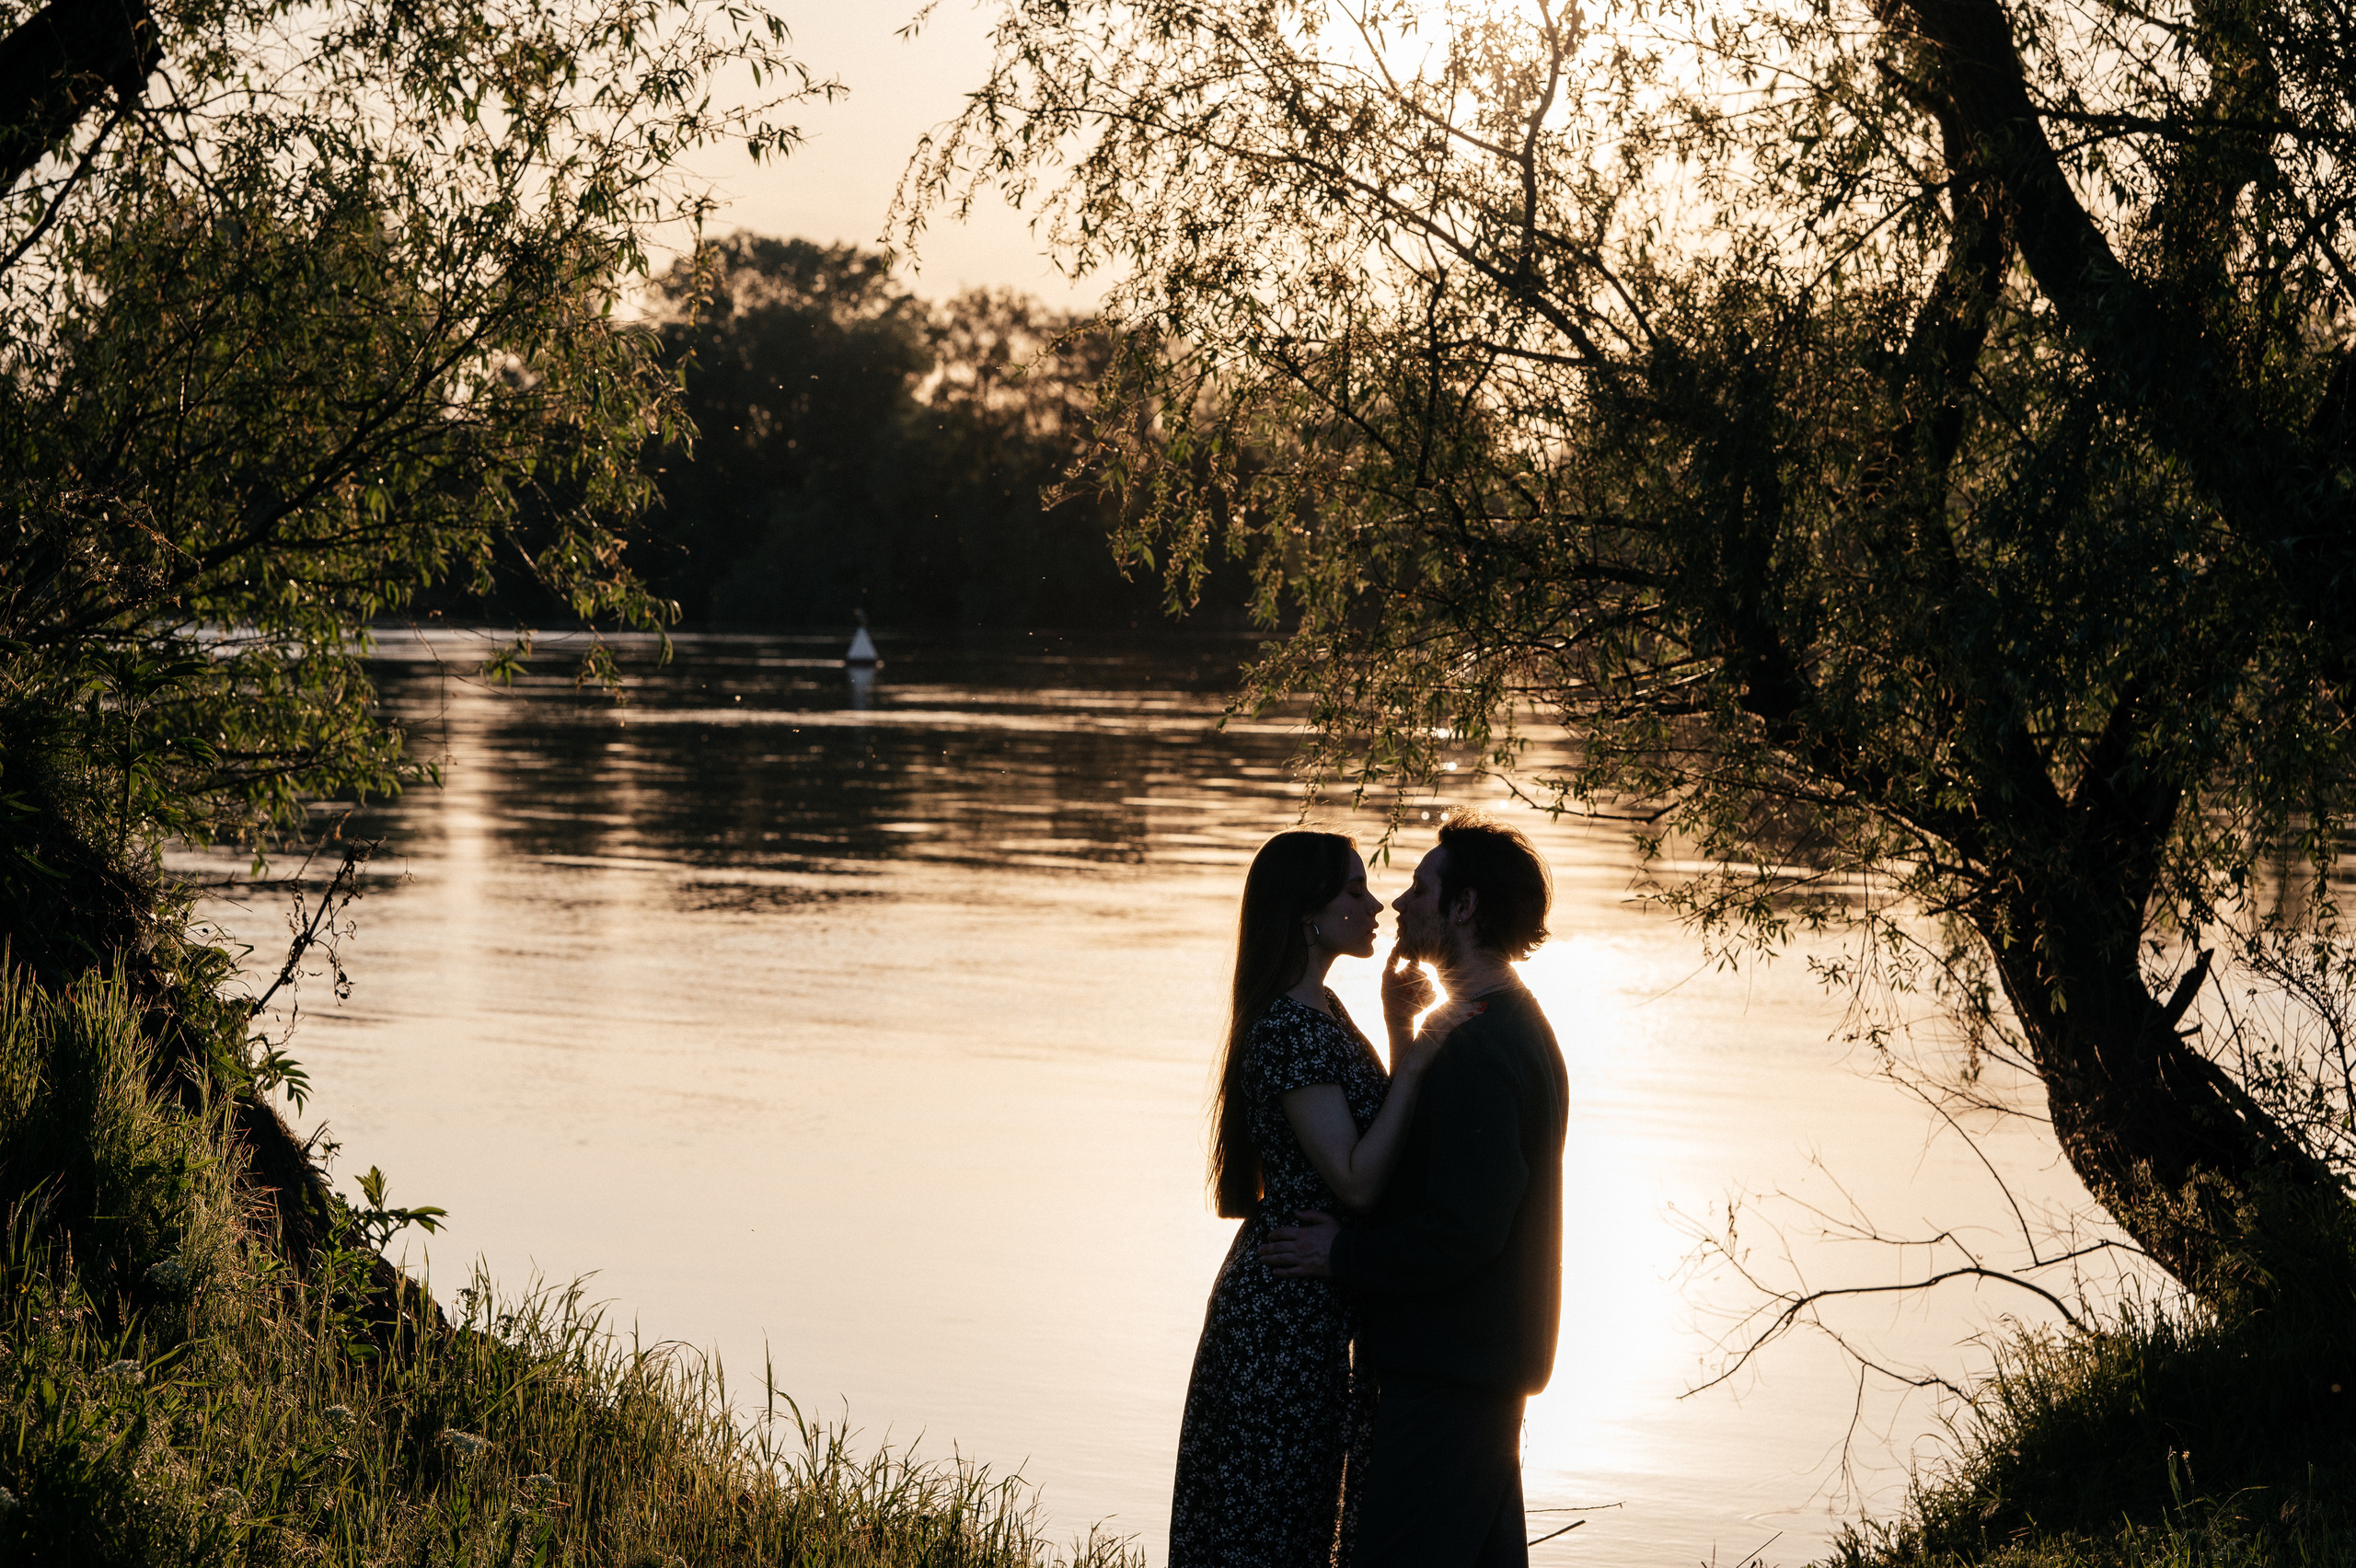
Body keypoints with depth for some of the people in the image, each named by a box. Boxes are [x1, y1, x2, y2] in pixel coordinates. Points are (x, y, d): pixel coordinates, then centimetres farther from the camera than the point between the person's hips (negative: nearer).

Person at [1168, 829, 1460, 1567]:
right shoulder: (1289, 1029, -19)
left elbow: (1377, 1140, 18)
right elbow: (1356, 1180, -23)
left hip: (1317, 1304, 10)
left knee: (1299, 1503, 14)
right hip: (1288, 1306, -10)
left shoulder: (1323, 1010, 12)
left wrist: (1400, 1031, 8)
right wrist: (1416, 1060, -20)